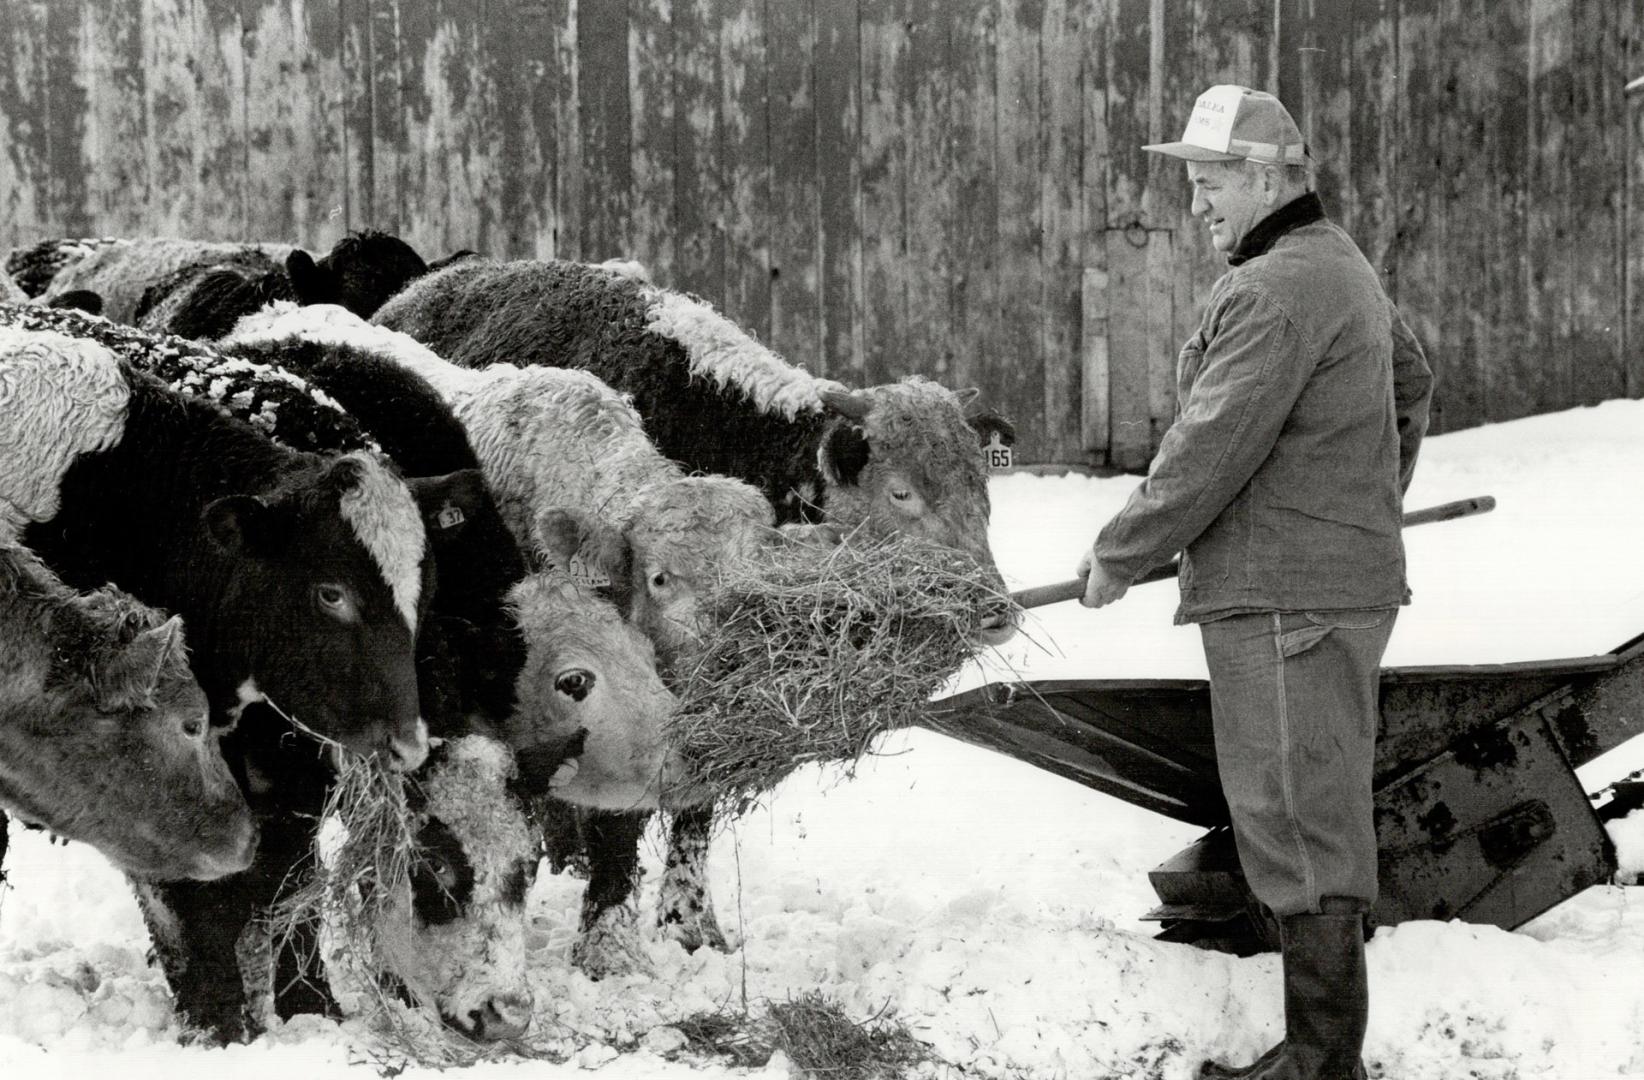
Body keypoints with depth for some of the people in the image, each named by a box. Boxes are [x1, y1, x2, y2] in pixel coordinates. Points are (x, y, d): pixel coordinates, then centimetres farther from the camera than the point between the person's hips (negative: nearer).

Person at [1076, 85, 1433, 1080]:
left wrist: (1120, 554, -8)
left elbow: (1209, 451, -19)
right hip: (1348, 580, 11)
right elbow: (1412, 384, 32)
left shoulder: (1273, 293, -18)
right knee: (1324, 820, 14)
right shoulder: (1344, 270, 16)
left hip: (1285, 600, -11)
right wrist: (1372, 504, 42)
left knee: (1299, 826, -7)